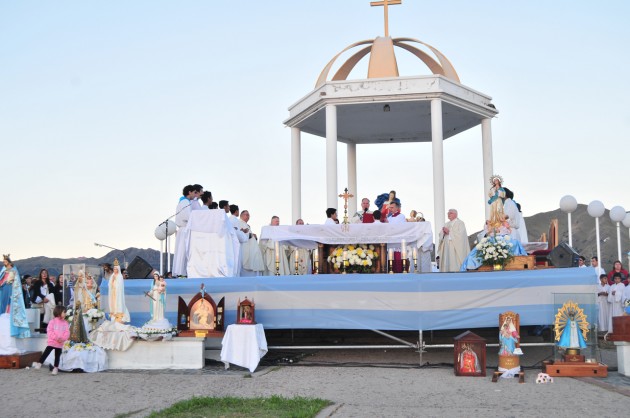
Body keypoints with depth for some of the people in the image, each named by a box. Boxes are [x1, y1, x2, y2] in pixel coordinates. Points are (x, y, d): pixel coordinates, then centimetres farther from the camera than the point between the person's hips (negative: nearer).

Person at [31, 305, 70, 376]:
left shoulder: (65, 323, 4)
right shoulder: (53, 321, -5)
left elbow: (67, 333, -1)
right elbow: (49, 331, -12)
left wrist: (62, 339, -19)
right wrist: (56, 338, -20)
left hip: (60, 343, 3)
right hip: (52, 342, -3)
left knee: (57, 356, 10)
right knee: (46, 353, -9)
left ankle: (56, 368, 19)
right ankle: (39, 363, -3)